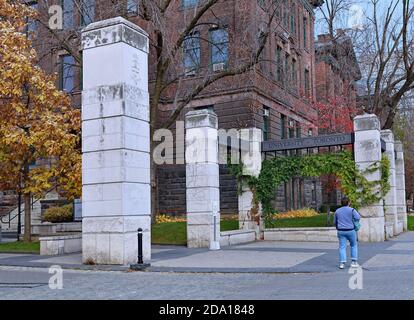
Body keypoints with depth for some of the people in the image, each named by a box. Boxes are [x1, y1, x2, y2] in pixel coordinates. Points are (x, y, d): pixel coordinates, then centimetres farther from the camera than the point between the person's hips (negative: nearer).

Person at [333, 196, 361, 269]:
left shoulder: (337, 211, 7)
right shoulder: (351, 210, -5)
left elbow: (335, 222, 15)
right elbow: (358, 218, -15)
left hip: (341, 231, 2)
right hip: (350, 231, -2)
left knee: (342, 247, 2)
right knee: (354, 245, 15)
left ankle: (342, 263, -7)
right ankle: (354, 262, 13)